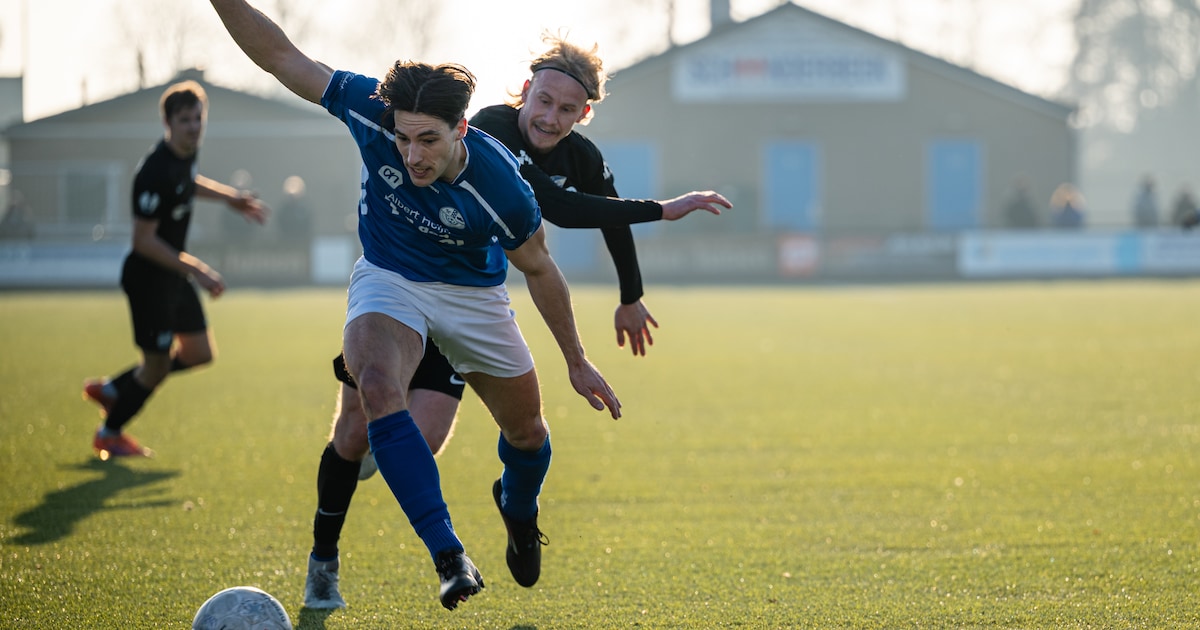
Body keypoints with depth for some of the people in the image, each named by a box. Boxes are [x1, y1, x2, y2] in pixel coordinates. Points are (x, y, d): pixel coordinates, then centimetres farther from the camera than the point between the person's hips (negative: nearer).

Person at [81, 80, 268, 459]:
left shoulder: (186, 153, 0)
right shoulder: (156, 173, -28)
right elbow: (143, 240, -26)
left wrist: (230, 197, 20)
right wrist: (194, 269, -26)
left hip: (174, 275, 9)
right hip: (148, 279, -9)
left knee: (200, 353, 14)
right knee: (157, 364, 0)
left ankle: (111, 389, 29)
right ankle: (109, 435, 23)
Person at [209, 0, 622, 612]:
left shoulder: (500, 186, -30)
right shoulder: (371, 110, -29)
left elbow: (539, 269, -12)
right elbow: (280, 57, -21)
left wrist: (577, 362, -3)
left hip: (472, 293, 1)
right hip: (389, 281, 0)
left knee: (527, 432, 14)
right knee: (378, 388, -32)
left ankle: (518, 508, 53)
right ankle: (449, 557, -31)